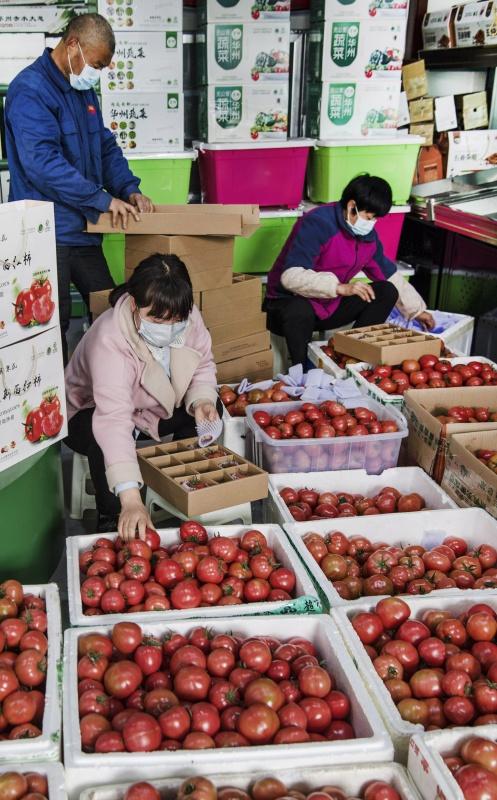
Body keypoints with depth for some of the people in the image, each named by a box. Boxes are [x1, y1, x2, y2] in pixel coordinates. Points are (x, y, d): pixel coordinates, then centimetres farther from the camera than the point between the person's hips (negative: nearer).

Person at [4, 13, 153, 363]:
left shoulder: (83, 90, 14)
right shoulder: (31, 90, -14)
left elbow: (106, 146, 20)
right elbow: (42, 163, -25)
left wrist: (129, 189, 1)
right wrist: (103, 199, -23)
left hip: (83, 230, 9)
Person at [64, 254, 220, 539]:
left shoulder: (189, 317, -22)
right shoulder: (109, 339, -39)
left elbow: (203, 366, -5)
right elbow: (113, 420, -49)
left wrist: (202, 401, -29)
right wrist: (131, 499, -57)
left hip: (154, 408, 6)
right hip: (90, 414, -6)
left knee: (209, 411, -16)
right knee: (104, 438, -38)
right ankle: (112, 520, -15)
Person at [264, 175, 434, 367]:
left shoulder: (368, 235, 0)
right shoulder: (317, 223, -24)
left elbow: (391, 276, 16)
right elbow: (291, 276, -33)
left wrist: (418, 310, 19)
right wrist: (341, 287, -39)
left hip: (330, 307, 7)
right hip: (290, 303, -7)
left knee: (387, 292, -6)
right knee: (299, 312, -42)